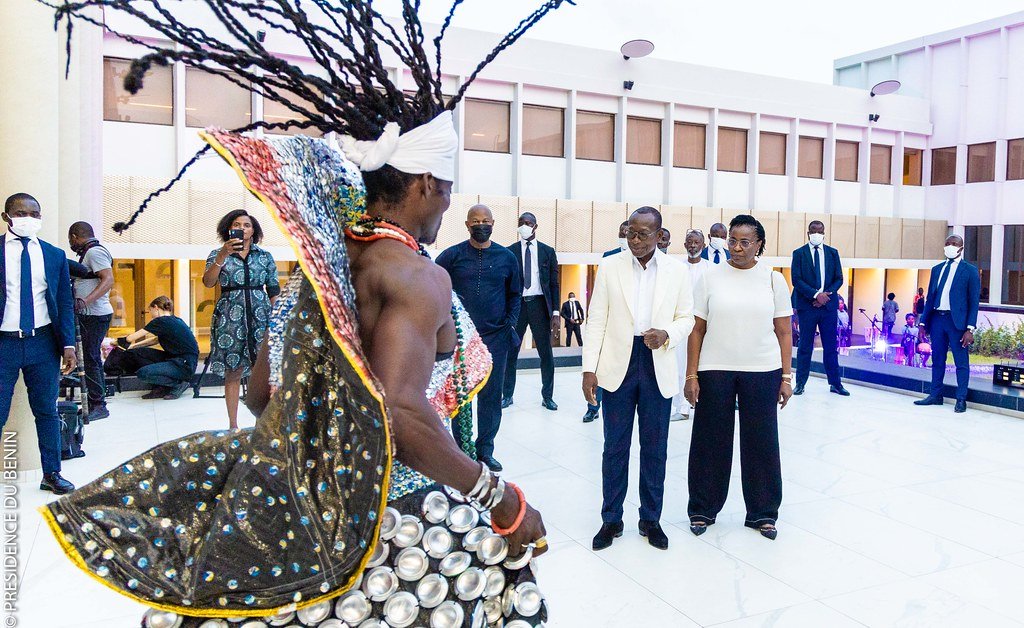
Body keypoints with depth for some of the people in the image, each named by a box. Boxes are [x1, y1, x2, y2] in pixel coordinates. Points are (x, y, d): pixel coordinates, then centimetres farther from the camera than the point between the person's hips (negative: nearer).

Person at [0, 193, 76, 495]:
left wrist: (68, 344, -1)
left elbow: (65, 303, 7)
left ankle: (51, 474, 20)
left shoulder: (55, 255, 7)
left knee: (47, 411, 10)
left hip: (43, 343, 2)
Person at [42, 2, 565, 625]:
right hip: (396, 519, -8)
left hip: (308, 508, 8)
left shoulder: (321, 264, 6)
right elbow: (400, 414, -30)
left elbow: (260, 394, 13)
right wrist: (499, 497, -21)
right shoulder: (416, 274, -18)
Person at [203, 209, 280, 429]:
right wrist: (223, 254, -19)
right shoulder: (218, 254, 8)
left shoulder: (265, 256, 10)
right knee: (233, 372, 2)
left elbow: (274, 291, 11)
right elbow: (208, 282, -9)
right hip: (230, 317, -1)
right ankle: (233, 424, 11)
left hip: (260, 315, 1)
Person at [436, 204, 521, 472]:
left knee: (491, 397, 8)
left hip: (495, 338, 2)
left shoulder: (506, 257, 6)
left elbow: (515, 294, 14)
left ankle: (485, 452, 21)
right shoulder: (452, 255, -1)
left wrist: (510, 323, 3)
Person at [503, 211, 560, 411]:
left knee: (546, 353, 4)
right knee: (510, 352, 4)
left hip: (539, 304, 0)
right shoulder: (510, 251, 4)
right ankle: (508, 395, 16)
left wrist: (555, 312, -2)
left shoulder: (547, 251, 6)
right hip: (516, 304, 0)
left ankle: (547, 396, 16)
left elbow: (554, 284, 5)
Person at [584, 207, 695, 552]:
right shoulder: (609, 267, 0)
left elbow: (686, 318, 6)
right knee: (615, 445, 7)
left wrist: (666, 335, -16)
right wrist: (589, 368, -5)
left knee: (655, 447, 10)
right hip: (618, 366, 0)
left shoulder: (677, 271, 2)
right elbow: (596, 320, 0)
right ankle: (611, 519, 21)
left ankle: (651, 519, 27)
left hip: (657, 367, 1)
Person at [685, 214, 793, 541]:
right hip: (715, 370, 0)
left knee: (760, 441, 7)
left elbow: (783, 332, 4)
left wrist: (786, 377, -1)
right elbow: (697, 329, 0)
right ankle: (703, 510, 23)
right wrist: (691, 375, -4)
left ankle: (762, 513, 24)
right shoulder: (711, 277, 1)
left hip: (762, 372, 0)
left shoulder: (773, 279, 2)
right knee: (710, 441, 6)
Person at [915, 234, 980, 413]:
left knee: (961, 362, 1)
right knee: (937, 360, 11)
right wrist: (923, 322, 8)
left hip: (956, 321, -5)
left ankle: (961, 399, 8)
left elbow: (974, 301, -4)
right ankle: (936, 395, 20)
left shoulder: (970, 270, 0)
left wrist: (970, 329, -11)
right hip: (937, 318, 5)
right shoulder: (937, 269, 14)